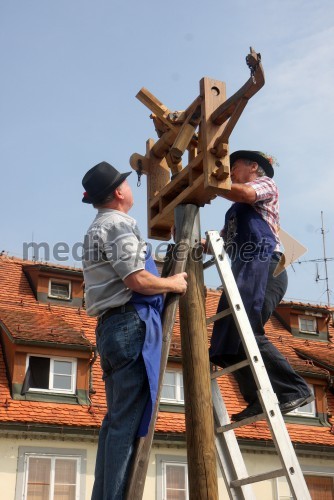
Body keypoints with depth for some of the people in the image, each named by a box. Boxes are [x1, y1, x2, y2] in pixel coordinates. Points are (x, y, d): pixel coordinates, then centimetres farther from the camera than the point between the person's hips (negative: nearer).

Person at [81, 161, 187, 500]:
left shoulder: (96, 229, 23)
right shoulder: (119, 224, -7)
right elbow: (137, 280, -17)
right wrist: (174, 283, -1)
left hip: (110, 326, 10)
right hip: (131, 324, -10)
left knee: (117, 418, 9)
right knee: (129, 421, -11)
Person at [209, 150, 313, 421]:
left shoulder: (265, 183, 13)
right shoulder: (238, 209, 34)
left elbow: (245, 193, -11)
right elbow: (219, 243, 24)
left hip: (264, 267, -8)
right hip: (244, 271, 8)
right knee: (231, 339, -6)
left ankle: (295, 389, -21)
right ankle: (259, 399, -10)